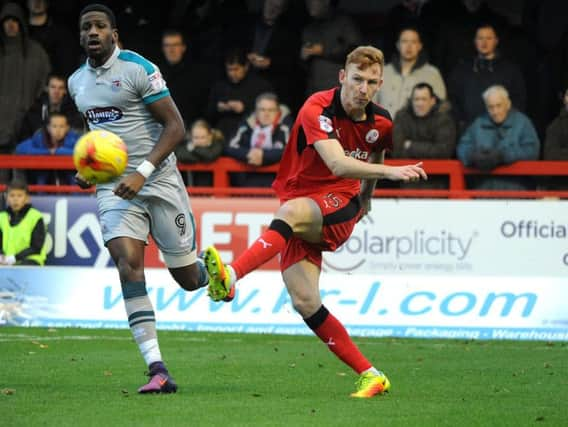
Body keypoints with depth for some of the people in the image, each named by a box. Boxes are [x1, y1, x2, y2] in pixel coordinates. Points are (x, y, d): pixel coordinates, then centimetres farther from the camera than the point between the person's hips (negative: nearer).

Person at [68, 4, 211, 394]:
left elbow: (175, 126, -12)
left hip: (159, 182, -4)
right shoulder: (77, 82, 10)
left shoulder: (138, 69, -10)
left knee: (188, 279, 2)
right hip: (114, 187, 4)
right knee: (128, 262, -19)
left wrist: (142, 172, -22)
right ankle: (158, 370, -22)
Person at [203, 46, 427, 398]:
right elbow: (338, 164, -30)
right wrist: (390, 172, -42)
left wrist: (365, 198, 37)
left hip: (340, 209, 0)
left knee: (292, 211, -37)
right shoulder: (318, 109, -15)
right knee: (305, 303, -15)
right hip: (300, 204, 0)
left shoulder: (381, 123, 1)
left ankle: (232, 276, -51)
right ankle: (370, 376, -5)